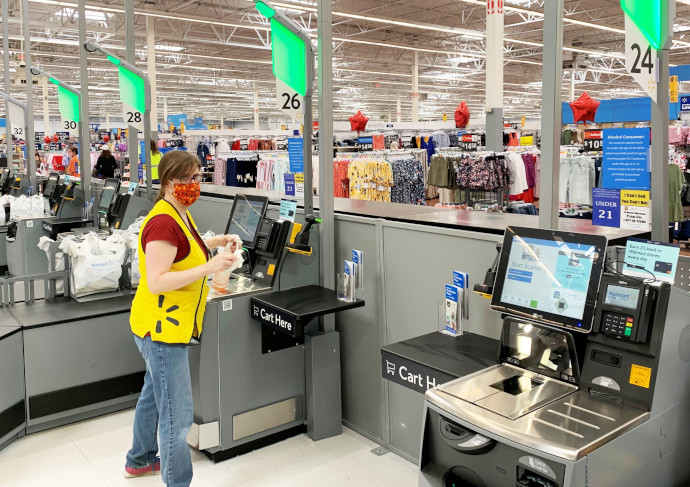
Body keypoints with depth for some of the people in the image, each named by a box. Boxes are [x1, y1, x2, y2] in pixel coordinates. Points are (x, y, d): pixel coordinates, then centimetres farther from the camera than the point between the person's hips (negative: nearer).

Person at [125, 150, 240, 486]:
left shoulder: (180, 215, 9)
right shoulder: (163, 222, -23)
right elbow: (156, 282, -28)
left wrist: (216, 242, 15)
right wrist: (209, 267, -31)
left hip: (169, 326, 11)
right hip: (161, 329, -11)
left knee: (154, 394, 26)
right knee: (178, 414, -4)